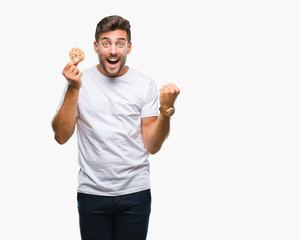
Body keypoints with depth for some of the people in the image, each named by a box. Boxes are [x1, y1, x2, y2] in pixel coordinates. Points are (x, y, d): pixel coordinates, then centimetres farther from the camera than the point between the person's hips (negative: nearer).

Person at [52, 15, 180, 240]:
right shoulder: (80, 81, 0)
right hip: (92, 192, 0)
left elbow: (152, 146, -1)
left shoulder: (145, 85, 0)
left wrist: (166, 109, -15)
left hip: (135, 191, 0)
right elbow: (61, 136, -7)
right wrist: (73, 89, -14)